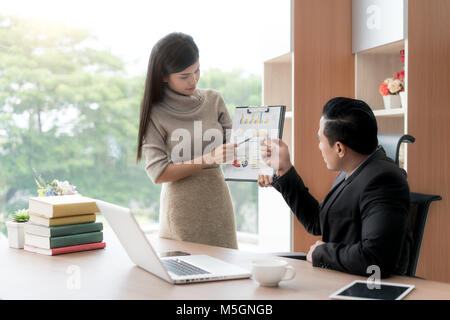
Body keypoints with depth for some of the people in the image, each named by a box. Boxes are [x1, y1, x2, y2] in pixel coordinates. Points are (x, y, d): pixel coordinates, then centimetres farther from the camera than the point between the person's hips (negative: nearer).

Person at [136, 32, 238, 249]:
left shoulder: (213, 100, 5)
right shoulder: (156, 113, -6)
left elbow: (233, 145, 7)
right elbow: (157, 173, -12)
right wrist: (208, 159, -20)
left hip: (218, 205, 4)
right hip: (182, 212, -3)